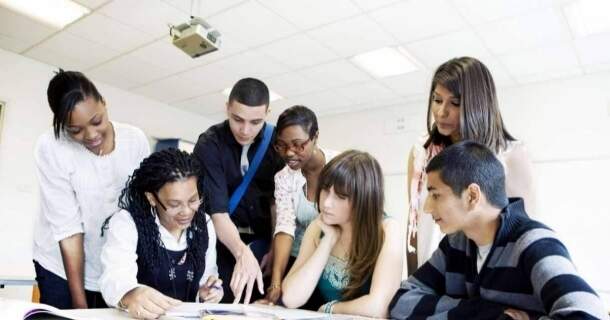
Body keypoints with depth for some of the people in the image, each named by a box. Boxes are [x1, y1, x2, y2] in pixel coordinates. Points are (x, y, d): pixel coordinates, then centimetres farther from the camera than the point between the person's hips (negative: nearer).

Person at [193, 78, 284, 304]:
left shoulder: (276, 141, -6)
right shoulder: (209, 145, -17)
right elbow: (216, 210, -26)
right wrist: (243, 253, -41)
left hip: (263, 241, 3)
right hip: (224, 240, -3)